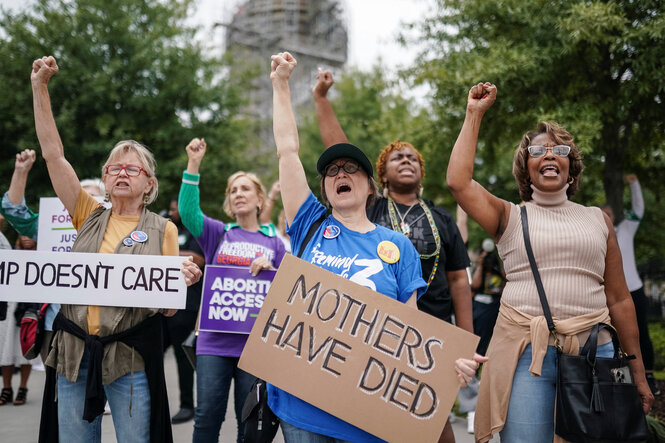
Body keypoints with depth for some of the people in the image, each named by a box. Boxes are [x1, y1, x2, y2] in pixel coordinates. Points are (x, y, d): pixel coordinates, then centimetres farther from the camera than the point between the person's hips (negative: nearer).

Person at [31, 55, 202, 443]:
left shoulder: (163, 230, 1)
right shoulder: (89, 217, 8)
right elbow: (53, 153, 3)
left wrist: (182, 281, -21)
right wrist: (40, 87, 0)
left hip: (130, 356, -3)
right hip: (73, 352, 3)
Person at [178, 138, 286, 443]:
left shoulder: (274, 242, 9)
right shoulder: (218, 234, 8)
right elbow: (188, 212, -11)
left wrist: (269, 269, -10)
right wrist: (193, 165, -17)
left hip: (255, 343, 0)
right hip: (215, 340, 0)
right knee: (207, 416, 1)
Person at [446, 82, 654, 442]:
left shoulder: (598, 220, 14)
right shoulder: (510, 217, 9)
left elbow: (619, 300, 13)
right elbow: (458, 182, -8)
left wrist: (638, 372, 11)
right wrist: (474, 115, 0)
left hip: (592, 348, 2)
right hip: (527, 349, -2)